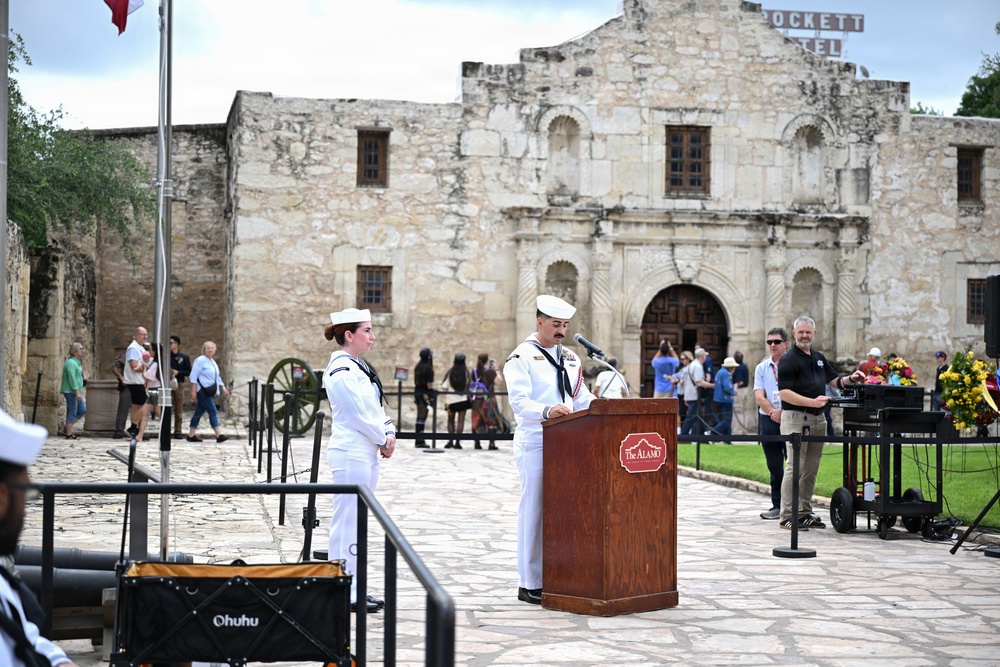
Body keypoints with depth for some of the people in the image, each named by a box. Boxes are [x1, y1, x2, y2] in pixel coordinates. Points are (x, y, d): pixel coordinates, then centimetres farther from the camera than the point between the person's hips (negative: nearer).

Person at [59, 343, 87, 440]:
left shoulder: (76, 362, 17)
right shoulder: (71, 363, -14)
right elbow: (72, 378, -21)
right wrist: (77, 392, -24)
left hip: (76, 391, 10)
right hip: (71, 391, -10)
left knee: (82, 410, 10)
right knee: (72, 412, -6)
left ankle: (68, 427, 18)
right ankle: (69, 434, -1)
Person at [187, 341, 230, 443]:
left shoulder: (213, 362, 19)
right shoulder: (200, 360, -8)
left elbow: (217, 377, 27)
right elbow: (193, 376, -12)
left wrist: (223, 389, 18)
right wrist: (193, 391, -18)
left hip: (209, 392, 9)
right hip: (203, 391, -9)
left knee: (199, 412, 10)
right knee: (213, 411, -13)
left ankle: (191, 435, 14)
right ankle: (219, 435, -15)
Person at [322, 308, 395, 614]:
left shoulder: (357, 367, 15)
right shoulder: (341, 371, -16)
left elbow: (375, 406, 14)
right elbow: (359, 413, -18)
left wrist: (389, 434, 0)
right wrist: (383, 439, -7)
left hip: (366, 453, 10)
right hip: (351, 454, -10)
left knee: (358, 522, 13)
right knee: (348, 521, -5)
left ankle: (354, 589, 20)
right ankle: (345, 594, 0)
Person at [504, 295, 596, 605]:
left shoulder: (570, 358, 17)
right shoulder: (522, 357, -5)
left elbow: (581, 398, 20)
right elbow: (519, 402, -16)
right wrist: (548, 410, -34)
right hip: (535, 444, -6)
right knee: (534, 511, -3)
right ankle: (529, 584, 4)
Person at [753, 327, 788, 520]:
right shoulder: (762, 368, 11)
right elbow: (759, 397, 2)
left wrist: (782, 411, -17)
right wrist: (773, 413, -11)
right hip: (768, 420, 3)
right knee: (774, 466, 8)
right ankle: (777, 506, 14)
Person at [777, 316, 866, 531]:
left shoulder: (819, 358, 17)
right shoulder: (789, 360, -8)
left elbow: (834, 380, 22)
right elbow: (784, 393, -16)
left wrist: (851, 379, 1)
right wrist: (812, 401, -25)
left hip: (818, 418, 8)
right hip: (796, 417, -8)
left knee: (811, 469, 10)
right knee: (795, 467, -9)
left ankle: (805, 513, 17)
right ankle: (788, 516, -6)